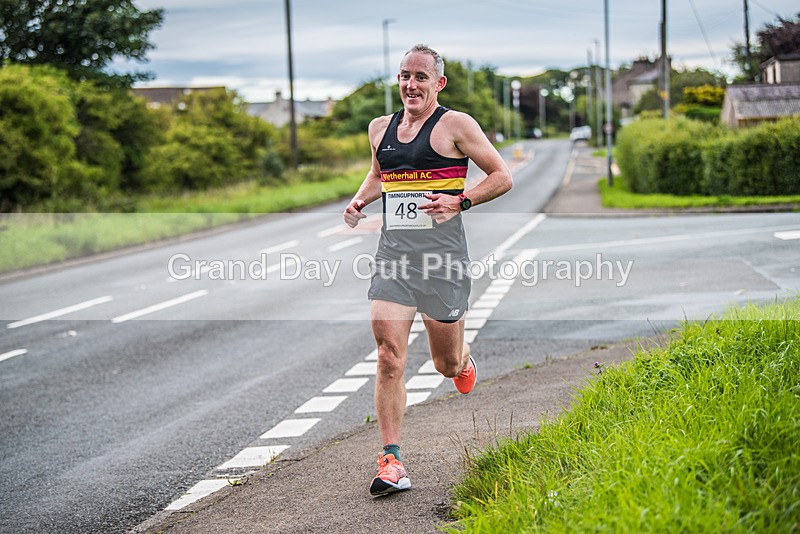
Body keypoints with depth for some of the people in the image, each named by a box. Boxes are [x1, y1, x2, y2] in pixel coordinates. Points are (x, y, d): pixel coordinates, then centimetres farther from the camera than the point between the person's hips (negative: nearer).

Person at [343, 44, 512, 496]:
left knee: (447, 365, 9)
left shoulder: (455, 125, -3)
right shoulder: (381, 128, 13)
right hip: (393, 251, 4)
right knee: (390, 358, -11)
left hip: (441, 250, -3)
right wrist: (360, 201, 11)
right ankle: (392, 462, -8)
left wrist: (459, 202, -16)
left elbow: (502, 176, -2)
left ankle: (464, 358, 48)